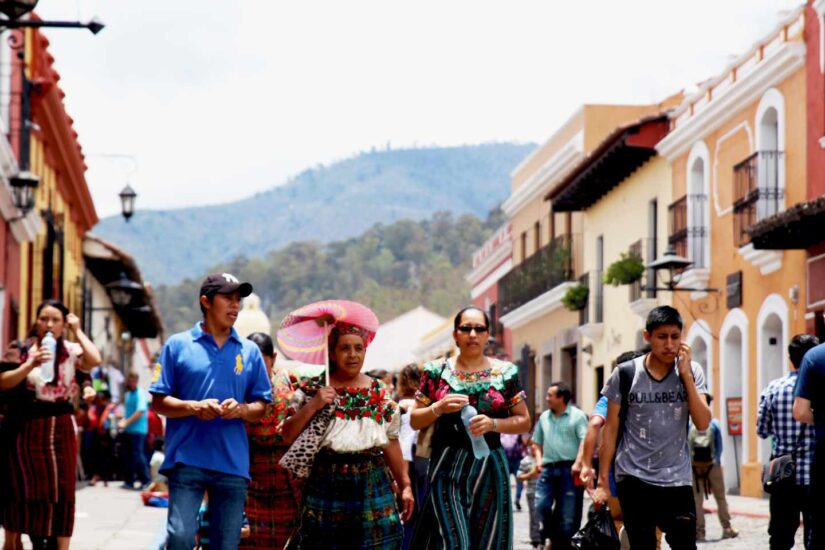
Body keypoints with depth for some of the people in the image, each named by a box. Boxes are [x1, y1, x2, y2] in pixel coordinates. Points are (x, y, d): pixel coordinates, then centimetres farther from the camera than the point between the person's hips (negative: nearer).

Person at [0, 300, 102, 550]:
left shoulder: (71, 351, 2)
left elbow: (94, 360, -19)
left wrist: (78, 330, -10)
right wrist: (31, 365, -23)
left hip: (60, 426, 1)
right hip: (27, 425, -1)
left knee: (62, 489, 1)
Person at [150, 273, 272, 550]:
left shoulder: (249, 351, 11)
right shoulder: (178, 345, 4)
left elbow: (261, 407, 12)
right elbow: (159, 402, 2)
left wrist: (240, 410, -11)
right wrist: (194, 407, -16)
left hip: (233, 463, 3)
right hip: (187, 460, -3)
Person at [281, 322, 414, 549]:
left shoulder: (379, 392, 8)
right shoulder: (317, 388, 3)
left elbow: (391, 444, 11)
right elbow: (288, 434, -3)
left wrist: (405, 484, 10)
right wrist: (313, 405, -15)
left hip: (372, 486, 1)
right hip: (327, 486, -1)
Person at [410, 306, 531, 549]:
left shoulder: (505, 372, 4)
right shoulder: (437, 371, 4)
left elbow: (524, 421, 7)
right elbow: (415, 421, 8)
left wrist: (492, 424, -11)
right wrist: (438, 408, -12)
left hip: (489, 466, 1)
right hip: (447, 467, -1)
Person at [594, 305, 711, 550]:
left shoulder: (691, 371, 1)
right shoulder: (625, 374, -3)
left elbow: (703, 422, -9)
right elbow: (611, 429, 2)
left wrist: (685, 374, -13)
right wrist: (603, 481, -1)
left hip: (678, 479, 1)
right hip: (633, 479, -1)